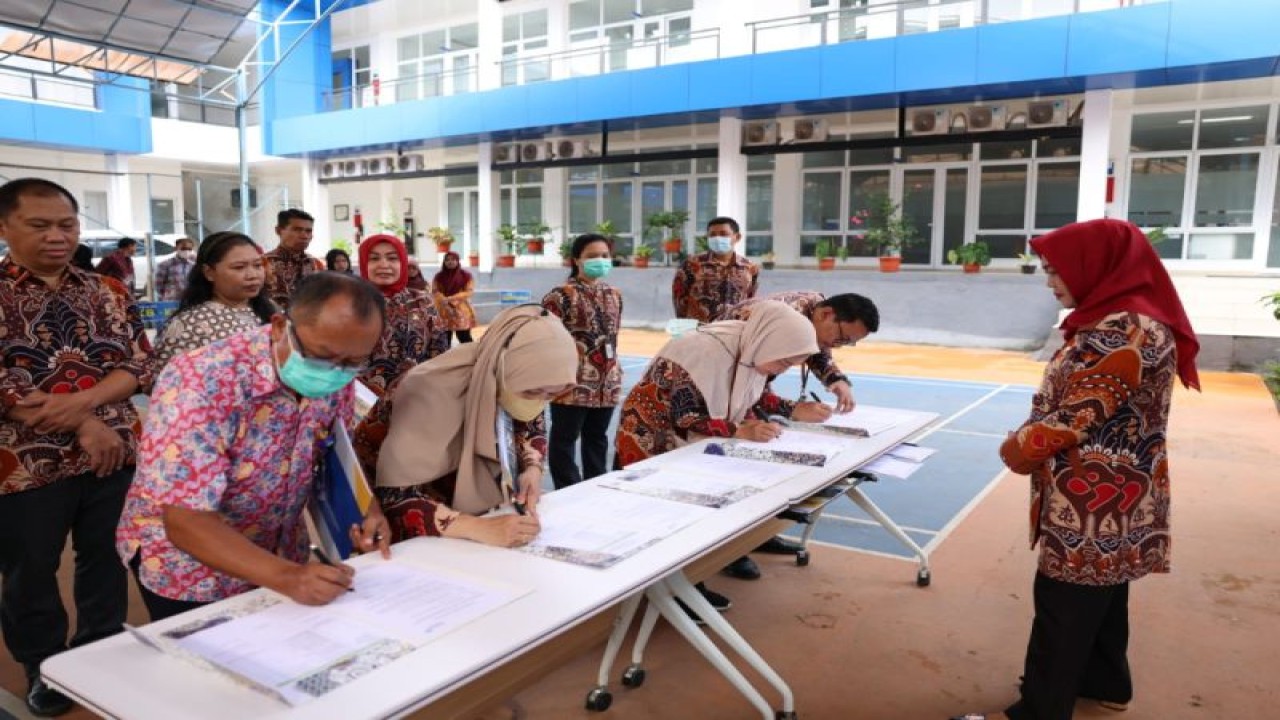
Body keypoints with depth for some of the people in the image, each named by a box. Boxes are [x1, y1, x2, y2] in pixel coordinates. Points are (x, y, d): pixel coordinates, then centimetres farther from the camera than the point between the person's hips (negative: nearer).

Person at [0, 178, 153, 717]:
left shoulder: (109, 293, 5)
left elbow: (140, 365, 0)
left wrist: (82, 401, -19)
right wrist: (85, 426, -18)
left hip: (115, 453, 3)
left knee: (106, 561, 16)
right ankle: (44, 669, 34)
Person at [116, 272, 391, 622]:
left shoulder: (337, 376, -13)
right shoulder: (201, 381, -31)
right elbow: (186, 522, -32)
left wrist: (363, 508, -17)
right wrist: (285, 576, -43)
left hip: (279, 556, 6)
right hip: (186, 568, -5)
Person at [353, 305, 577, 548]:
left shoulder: (518, 382, -17)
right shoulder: (435, 394, -33)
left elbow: (532, 429, 3)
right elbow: (395, 498, -33)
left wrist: (532, 470, -16)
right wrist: (480, 528, -43)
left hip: (457, 497, 4)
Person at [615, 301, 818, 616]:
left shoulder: (752, 352, -8)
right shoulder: (703, 352, -33)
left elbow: (752, 400, 4)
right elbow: (684, 417, -31)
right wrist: (740, 432, -36)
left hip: (693, 444, 8)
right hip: (650, 440, -7)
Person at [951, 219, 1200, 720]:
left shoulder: (1124, 332, -23)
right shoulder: (1123, 320, 10)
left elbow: (1074, 418, -23)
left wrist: (1017, 450, -8)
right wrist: (1029, 442, 3)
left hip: (1097, 502, -10)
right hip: (1109, 498, 10)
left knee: (1064, 606, 0)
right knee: (1100, 594, 22)